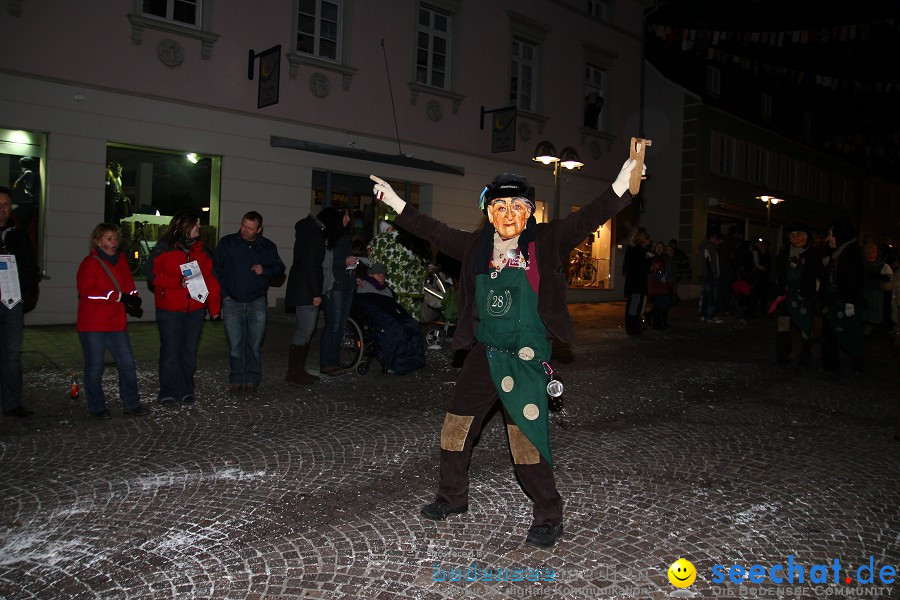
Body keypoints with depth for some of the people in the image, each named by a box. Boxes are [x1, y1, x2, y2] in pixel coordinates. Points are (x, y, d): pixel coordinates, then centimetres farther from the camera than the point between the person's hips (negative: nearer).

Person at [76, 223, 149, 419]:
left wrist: (133, 297, -4)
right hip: (93, 325, -6)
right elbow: (87, 291, -18)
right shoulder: (90, 263, -7)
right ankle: (97, 407, 16)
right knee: (95, 366, 4)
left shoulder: (121, 260, 13)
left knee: (127, 363, 5)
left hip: (117, 323, 6)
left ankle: (131, 404, 14)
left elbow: (128, 285, 19)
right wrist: (119, 296, -20)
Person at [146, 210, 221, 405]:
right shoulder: (164, 248, -1)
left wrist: (214, 306, 4)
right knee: (170, 352, 1)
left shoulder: (201, 249, 12)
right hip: (169, 311, -4)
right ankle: (168, 393, 13)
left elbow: (210, 279, 9)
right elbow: (153, 274, -7)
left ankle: (186, 391, 19)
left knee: (189, 352, 9)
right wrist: (178, 281, -19)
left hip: (195, 310, 4)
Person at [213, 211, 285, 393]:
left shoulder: (268, 247, 7)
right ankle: (236, 379, 12)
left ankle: (252, 379, 12)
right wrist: (223, 293, -2)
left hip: (257, 303, 1)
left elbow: (279, 270, 13)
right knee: (235, 345, 1)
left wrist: (264, 270, -7)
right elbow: (215, 268, 5)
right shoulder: (228, 242, 3)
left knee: (255, 344, 2)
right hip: (232, 302, -1)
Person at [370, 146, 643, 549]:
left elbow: (587, 218, -14)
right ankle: (452, 497, 35)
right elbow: (436, 232, 16)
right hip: (483, 353, 5)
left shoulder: (545, 243, -5)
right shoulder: (477, 247, 6)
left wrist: (622, 183, -27)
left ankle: (548, 517, 15)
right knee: (454, 429, 12)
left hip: (526, 358, -5)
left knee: (527, 439, -6)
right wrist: (397, 204, 19)